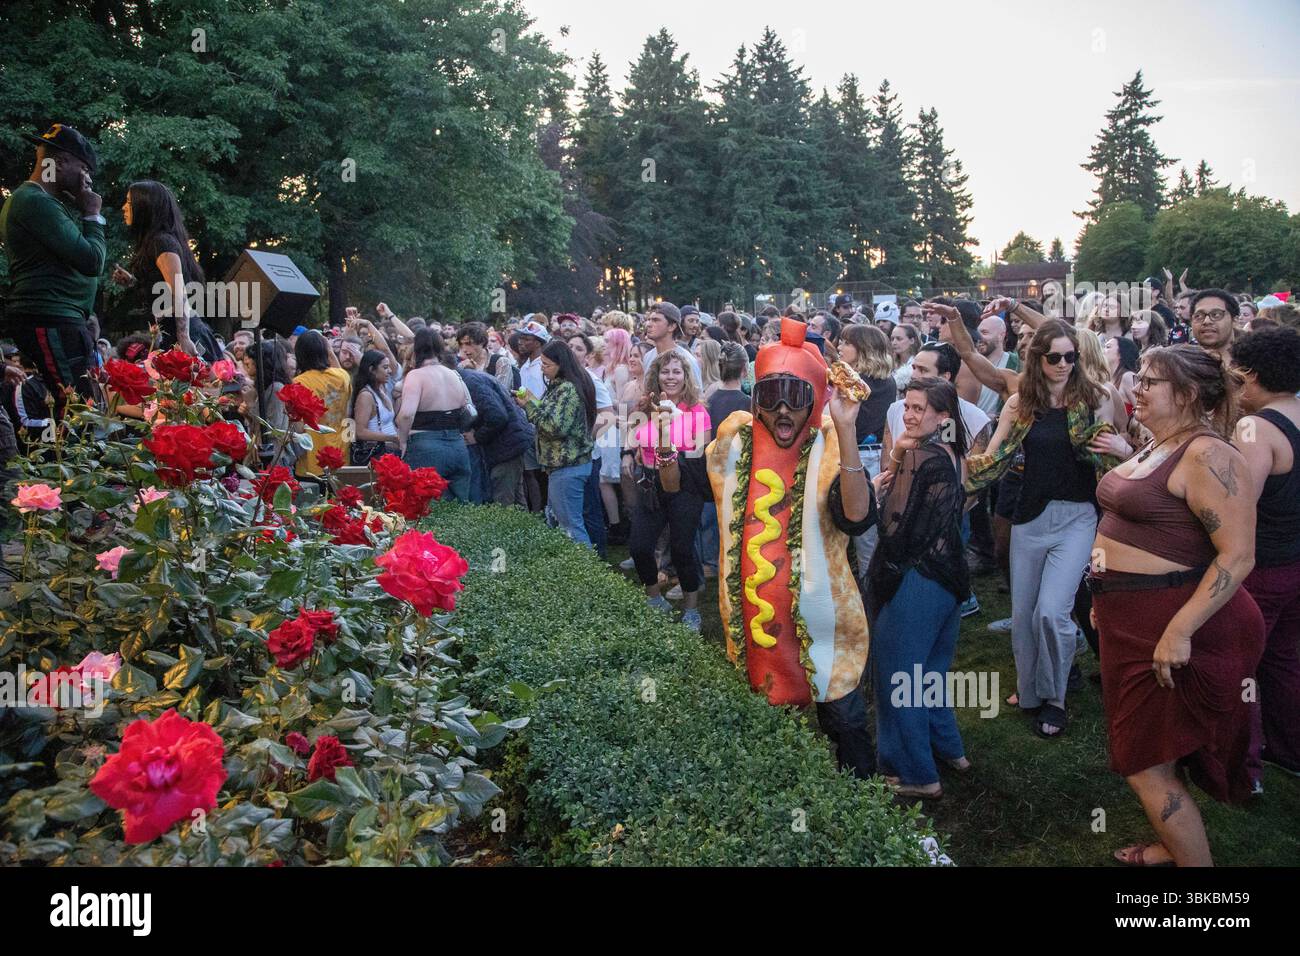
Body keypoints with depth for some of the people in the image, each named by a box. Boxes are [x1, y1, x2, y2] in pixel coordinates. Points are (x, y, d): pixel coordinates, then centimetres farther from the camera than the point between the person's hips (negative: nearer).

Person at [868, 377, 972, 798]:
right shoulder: (950, 454, 8)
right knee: (932, 670, 25)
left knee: (897, 677, 4)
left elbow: (894, 529, -21)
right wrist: (901, 454, 1)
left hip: (911, 582, -9)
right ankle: (948, 748, 39)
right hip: (948, 579, 9)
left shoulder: (918, 456, -19)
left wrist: (878, 490, -5)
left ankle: (914, 773, 14)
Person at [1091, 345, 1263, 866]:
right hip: (1132, 621, 10)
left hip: (1167, 625, -10)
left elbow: (1237, 556, -25)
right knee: (1152, 754, 23)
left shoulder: (1207, 455, -20)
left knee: (1147, 766, -1)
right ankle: (1171, 846, 41)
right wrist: (1107, 592, 21)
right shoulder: (1155, 446, 10)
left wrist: (1180, 630, -29)